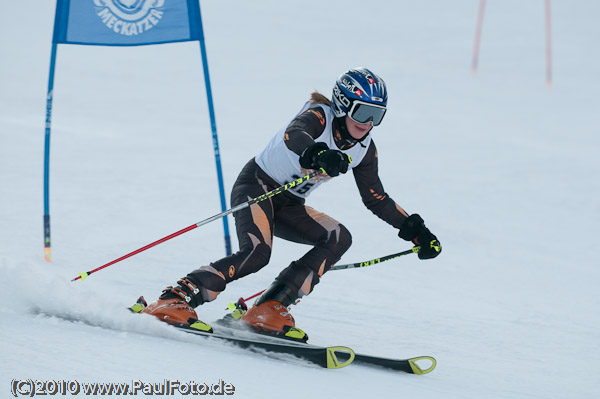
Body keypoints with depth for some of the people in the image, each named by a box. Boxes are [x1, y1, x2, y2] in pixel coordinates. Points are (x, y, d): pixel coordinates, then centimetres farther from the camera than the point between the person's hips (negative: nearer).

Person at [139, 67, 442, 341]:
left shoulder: (363, 149, 2)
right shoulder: (319, 117, -19)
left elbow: (376, 199, 12)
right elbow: (294, 135, -42)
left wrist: (414, 229, 3)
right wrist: (318, 155, -64)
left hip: (288, 206, 8)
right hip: (257, 185, -8)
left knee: (339, 238, -16)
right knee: (256, 253, -31)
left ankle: (268, 309, -20)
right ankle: (174, 300, -30)